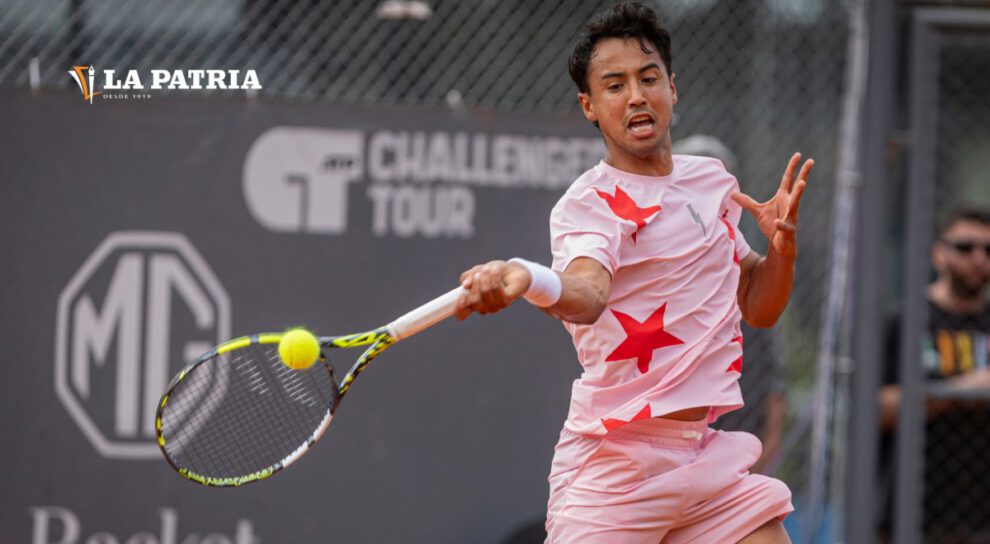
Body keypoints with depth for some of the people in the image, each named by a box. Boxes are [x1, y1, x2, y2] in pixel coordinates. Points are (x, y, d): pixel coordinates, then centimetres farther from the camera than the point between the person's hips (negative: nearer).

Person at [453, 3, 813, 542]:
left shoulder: (713, 180, 11)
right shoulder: (586, 204, -11)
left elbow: (758, 307, 20)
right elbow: (588, 294, -34)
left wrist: (783, 245, -1)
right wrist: (525, 279, -57)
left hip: (707, 455, 6)